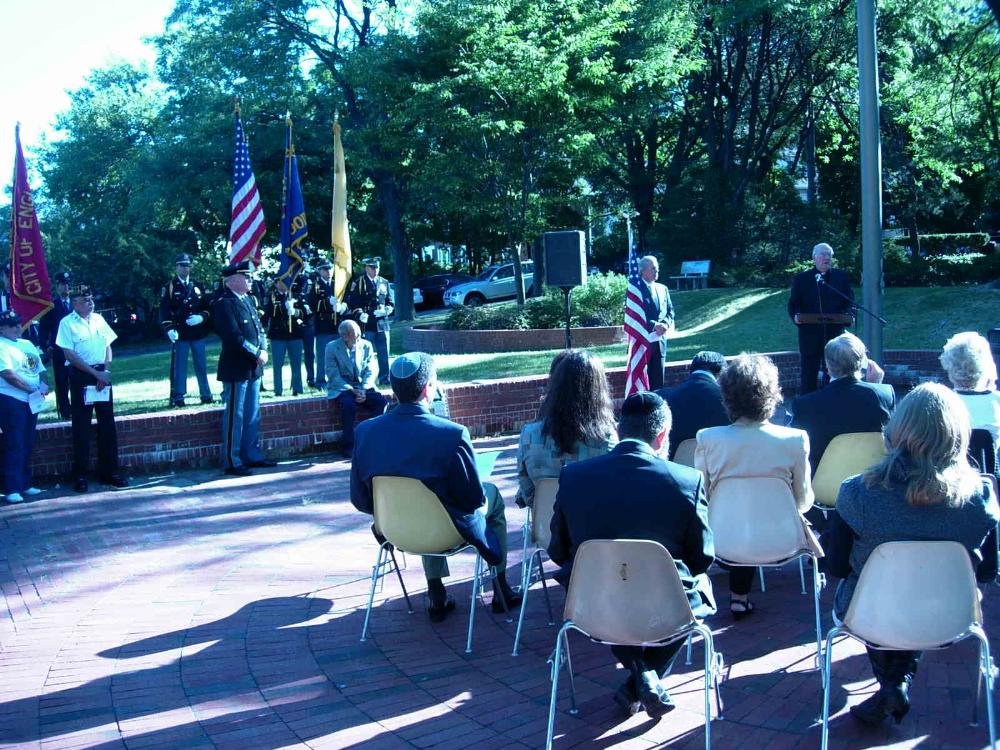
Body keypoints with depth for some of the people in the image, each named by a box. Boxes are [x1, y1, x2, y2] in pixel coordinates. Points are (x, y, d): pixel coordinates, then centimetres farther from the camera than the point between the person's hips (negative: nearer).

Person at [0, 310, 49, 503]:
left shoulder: (28, 344, 17)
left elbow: (40, 368, 19)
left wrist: (43, 384, -1)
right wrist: (32, 389, -17)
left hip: (31, 401, 8)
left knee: (27, 445, 12)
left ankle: (25, 485, 20)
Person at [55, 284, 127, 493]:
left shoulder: (98, 319, 10)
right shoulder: (67, 323, -5)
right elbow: (70, 355, -10)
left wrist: (106, 371, -3)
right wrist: (95, 373, -14)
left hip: (102, 375, 5)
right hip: (80, 377, -5)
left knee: (108, 424, 6)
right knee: (81, 427, 0)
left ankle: (109, 471, 14)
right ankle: (80, 475, 8)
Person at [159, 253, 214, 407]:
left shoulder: (198, 286, 11)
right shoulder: (169, 287, 2)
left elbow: (208, 307, 10)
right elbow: (164, 311, -4)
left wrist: (201, 317, -11)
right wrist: (169, 329, -18)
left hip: (198, 333, 3)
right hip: (179, 334, -3)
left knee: (201, 365, 8)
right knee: (179, 366, -1)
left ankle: (206, 395, 16)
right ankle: (178, 397, 4)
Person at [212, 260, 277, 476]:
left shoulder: (249, 299, 13)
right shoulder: (224, 304, -14)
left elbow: (259, 327, 15)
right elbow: (234, 337, -21)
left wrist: (264, 350, -1)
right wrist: (256, 353, -16)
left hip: (253, 367, 9)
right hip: (236, 369, -9)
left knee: (252, 416, 16)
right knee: (234, 417, -2)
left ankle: (252, 456, 26)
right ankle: (231, 463, 5)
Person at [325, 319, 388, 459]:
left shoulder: (366, 346, 4)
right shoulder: (332, 348, -5)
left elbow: (372, 371, 1)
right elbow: (334, 375, -9)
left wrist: (363, 390, -15)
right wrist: (352, 390, -20)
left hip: (363, 386, 3)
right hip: (341, 388, -3)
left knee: (382, 401, -23)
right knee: (348, 404, -35)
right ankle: (348, 446, -23)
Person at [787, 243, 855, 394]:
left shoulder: (842, 277, 11)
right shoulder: (801, 279, 6)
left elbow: (850, 301, 8)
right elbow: (793, 304, 3)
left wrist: (848, 314, -13)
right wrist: (796, 316, -18)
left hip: (835, 332, 2)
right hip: (810, 334, -2)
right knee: (808, 375, 0)